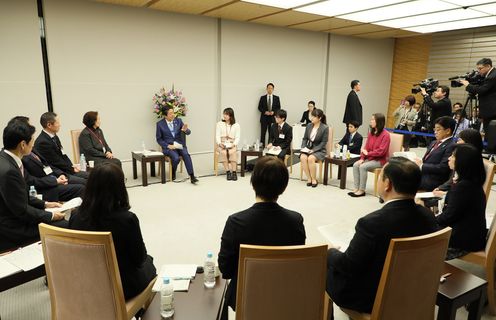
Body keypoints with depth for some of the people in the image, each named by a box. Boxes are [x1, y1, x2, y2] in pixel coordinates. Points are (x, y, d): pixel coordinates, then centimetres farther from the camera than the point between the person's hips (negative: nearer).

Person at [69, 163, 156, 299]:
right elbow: (139, 258, -15)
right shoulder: (127, 219, -29)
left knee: (144, 259, 29)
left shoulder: (76, 216, -14)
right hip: (123, 287, -4)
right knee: (148, 261, 28)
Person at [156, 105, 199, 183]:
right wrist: (168, 146, -13)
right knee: (176, 158, -30)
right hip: (168, 147, -2)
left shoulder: (178, 120, 5)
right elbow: (159, 139, 3)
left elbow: (188, 133, 1)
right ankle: (173, 173, 1)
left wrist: (185, 130, -23)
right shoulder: (160, 124, -1)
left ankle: (192, 176, -32)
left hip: (180, 145, 2)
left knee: (186, 154, -29)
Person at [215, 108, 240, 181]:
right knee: (223, 153, -33)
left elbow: (237, 138, 3)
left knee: (232, 152, -34)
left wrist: (234, 144, -16)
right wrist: (219, 143, -15)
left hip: (232, 145, 0)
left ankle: (234, 172, -31)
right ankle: (228, 172, -30)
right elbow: (217, 136, 5)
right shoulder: (219, 124, 11)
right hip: (221, 145, 1)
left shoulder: (236, 125, 9)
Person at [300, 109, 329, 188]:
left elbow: (323, 142, -10)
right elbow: (305, 138, 12)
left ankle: (314, 180, -15)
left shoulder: (325, 128, -8)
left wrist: (313, 150, -19)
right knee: (303, 157, -28)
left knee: (311, 158, -33)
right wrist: (303, 147, -6)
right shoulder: (309, 126, 6)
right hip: (308, 148, 4)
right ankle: (309, 178, -15)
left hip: (319, 150, -4)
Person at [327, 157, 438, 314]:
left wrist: (331, 252, -1)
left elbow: (348, 266, -22)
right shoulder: (427, 216, -12)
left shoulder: (372, 222, -33)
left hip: (370, 299, -6)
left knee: (326, 265, 16)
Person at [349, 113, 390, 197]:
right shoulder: (371, 133, 8)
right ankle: (356, 188, -11)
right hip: (369, 158, 7)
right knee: (355, 165, -15)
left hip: (380, 160, -7)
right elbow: (366, 147, 7)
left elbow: (381, 151, -19)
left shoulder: (385, 135, -14)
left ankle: (362, 190, -16)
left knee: (363, 167, -27)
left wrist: (368, 153, -14)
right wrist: (362, 158, -6)